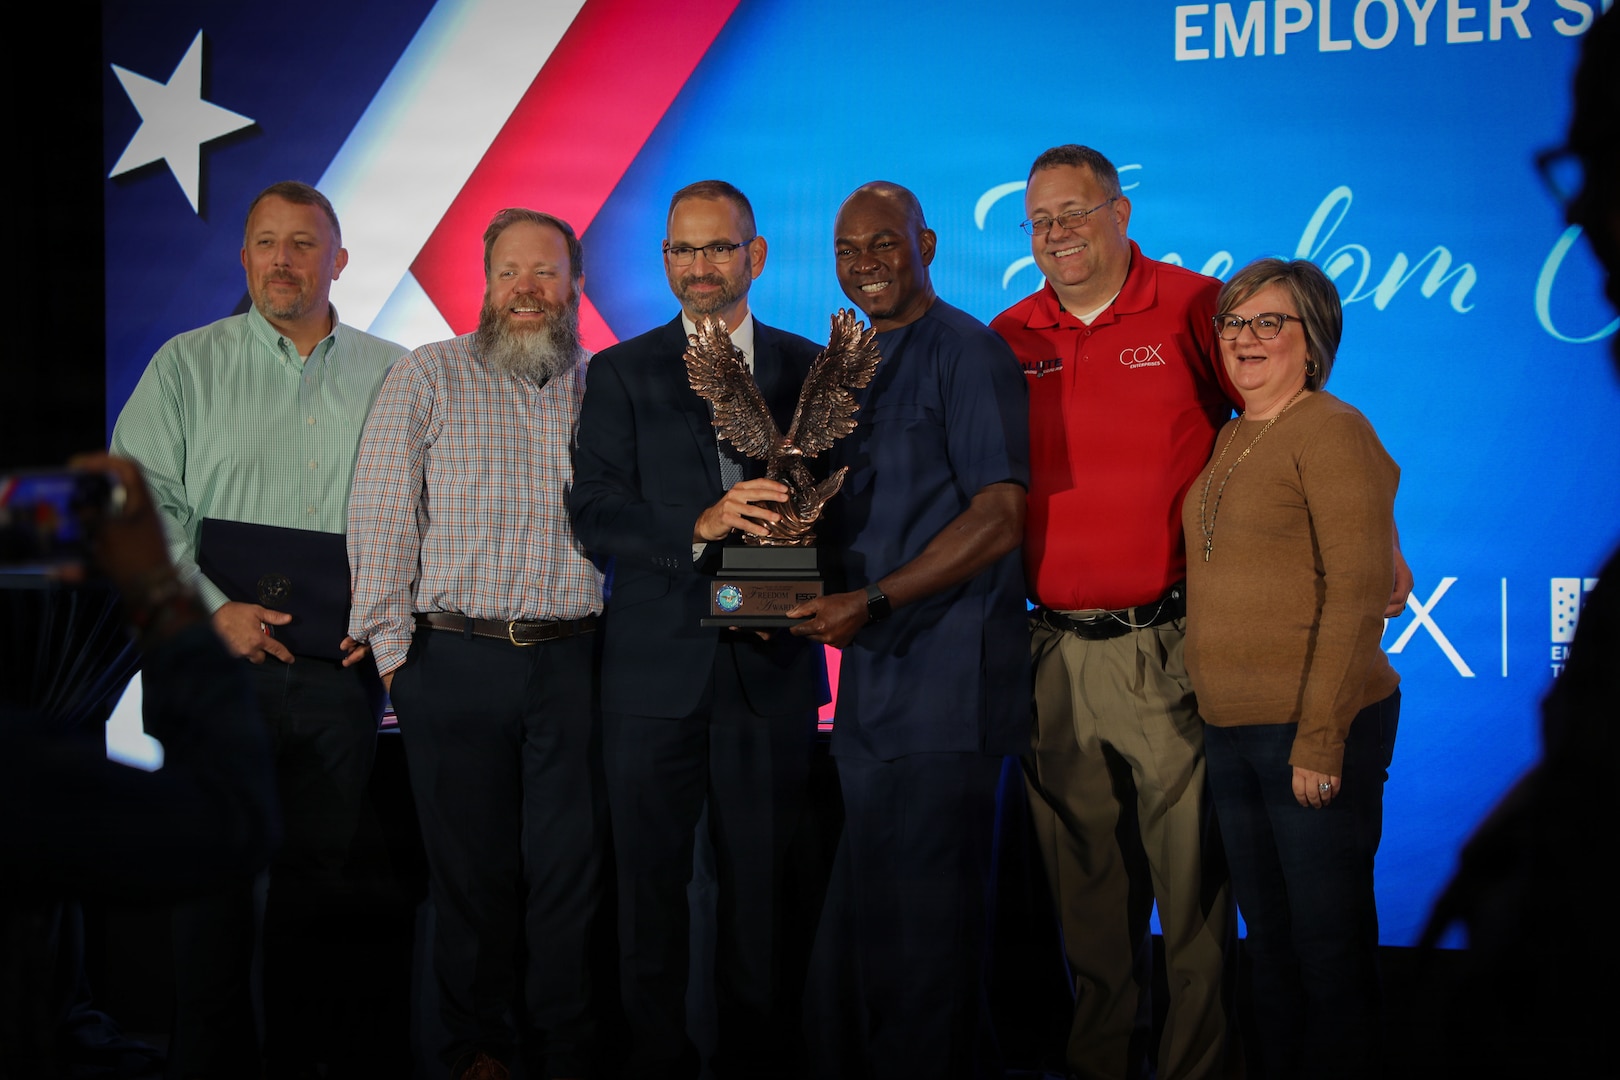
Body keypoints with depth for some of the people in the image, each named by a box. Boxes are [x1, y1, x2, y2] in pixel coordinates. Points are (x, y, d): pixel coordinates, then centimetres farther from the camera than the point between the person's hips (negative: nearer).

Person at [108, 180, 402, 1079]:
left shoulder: (390, 376, 10)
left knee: (320, 869, 6)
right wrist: (213, 608, -12)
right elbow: (141, 501, -1)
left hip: (342, 665, 1)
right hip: (218, 658, -1)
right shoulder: (186, 365, 6)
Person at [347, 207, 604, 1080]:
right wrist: (396, 646, -5)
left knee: (571, 867, 3)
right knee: (471, 867, 5)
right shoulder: (428, 378, 4)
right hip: (456, 661, -1)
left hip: (573, 661, 2)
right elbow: (381, 516, 1)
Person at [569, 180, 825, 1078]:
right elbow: (594, 511, -3)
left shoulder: (811, 369, 10)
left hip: (771, 664, 0)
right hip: (653, 666, 0)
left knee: (763, 885, 3)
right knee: (649, 881, 5)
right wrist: (698, 525, -19)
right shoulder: (621, 372, 7)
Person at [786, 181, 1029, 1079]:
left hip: (945, 685, -8)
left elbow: (1000, 517, -14)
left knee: (921, 928, -3)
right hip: (870, 685, 8)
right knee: (854, 926, 11)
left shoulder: (969, 353, -7)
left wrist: (872, 602, -19)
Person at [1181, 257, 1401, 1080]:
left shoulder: (1331, 432, -9)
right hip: (1231, 730, 7)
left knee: (1327, 944, 0)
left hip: (1314, 733, -7)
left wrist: (1320, 738, -18)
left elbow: (1357, 595, -14)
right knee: (1267, 938, 14)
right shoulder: (1228, 441, 14)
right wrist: (1216, 715, 10)